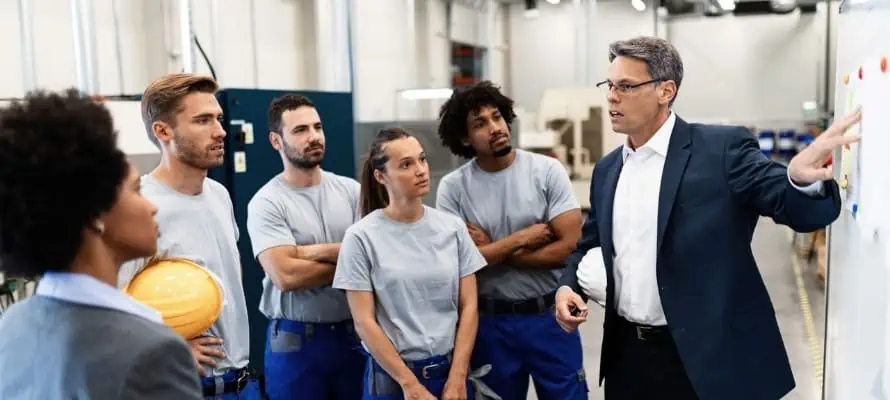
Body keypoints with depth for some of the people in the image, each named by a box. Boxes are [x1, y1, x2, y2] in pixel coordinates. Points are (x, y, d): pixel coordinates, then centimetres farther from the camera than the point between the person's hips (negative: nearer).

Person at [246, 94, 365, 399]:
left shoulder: (351, 190, 2)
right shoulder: (266, 202, -9)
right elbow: (286, 276, -20)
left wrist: (312, 252, -17)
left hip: (354, 334, 3)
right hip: (296, 341, -3)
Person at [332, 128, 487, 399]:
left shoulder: (453, 228, -2)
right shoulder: (361, 237, -11)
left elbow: (469, 307, -1)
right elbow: (364, 322, -10)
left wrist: (457, 378, -6)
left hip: (451, 370, 3)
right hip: (392, 377, -2)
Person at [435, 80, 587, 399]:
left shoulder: (547, 170, -7)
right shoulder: (453, 187, -7)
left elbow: (570, 247, -13)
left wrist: (492, 251, -12)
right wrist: (521, 238, -13)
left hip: (549, 315, 0)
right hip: (490, 321, 0)